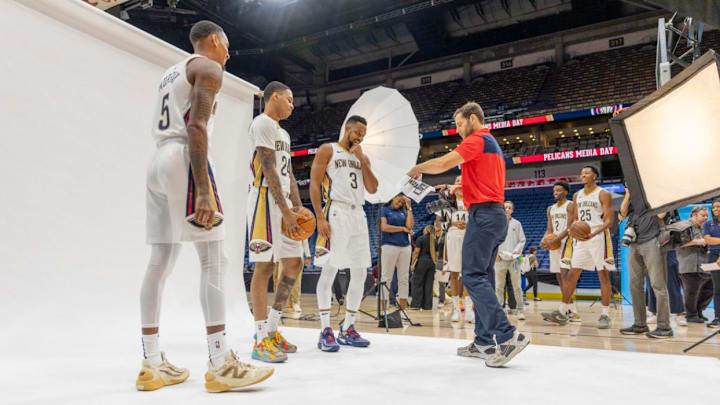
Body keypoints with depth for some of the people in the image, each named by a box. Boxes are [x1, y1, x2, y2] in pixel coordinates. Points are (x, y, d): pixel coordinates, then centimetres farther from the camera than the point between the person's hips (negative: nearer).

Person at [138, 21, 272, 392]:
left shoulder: (170, 74, 28)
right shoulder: (209, 67, 0)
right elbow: (196, 127, -15)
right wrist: (203, 190, -23)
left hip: (158, 162, 9)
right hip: (184, 160, -9)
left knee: (160, 263, 5)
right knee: (213, 259, -10)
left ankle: (152, 365, 10)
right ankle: (220, 365, -10)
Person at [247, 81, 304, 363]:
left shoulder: (284, 133, 24)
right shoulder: (263, 123, -6)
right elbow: (269, 169, -15)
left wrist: (297, 207, 11)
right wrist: (285, 211, -18)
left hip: (284, 203, 10)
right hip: (266, 200, -10)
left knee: (294, 264, 8)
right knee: (265, 265, -9)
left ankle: (271, 328, 18)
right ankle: (261, 340, -3)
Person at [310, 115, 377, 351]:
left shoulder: (362, 157, 20)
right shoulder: (327, 150, 4)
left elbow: (372, 189, 9)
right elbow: (314, 184, -4)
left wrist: (361, 159, 1)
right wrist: (320, 218, -14)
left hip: (358, 216, 6)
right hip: (335, 213, -6)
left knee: (360, 274, 5)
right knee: (329, 270, -8)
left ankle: (348, 329, 15)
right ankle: (325, 331, -1)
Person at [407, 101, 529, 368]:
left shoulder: (477, 139, -6)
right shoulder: (493, 144, 26)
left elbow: (443, 163, -19)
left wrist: (417, 169, -2)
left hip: (483, 213, -10)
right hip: (496, 214, 10)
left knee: (473, 276, -13)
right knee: (482, 278, 9)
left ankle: (507, 336, -18)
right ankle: (484, 342, 11)